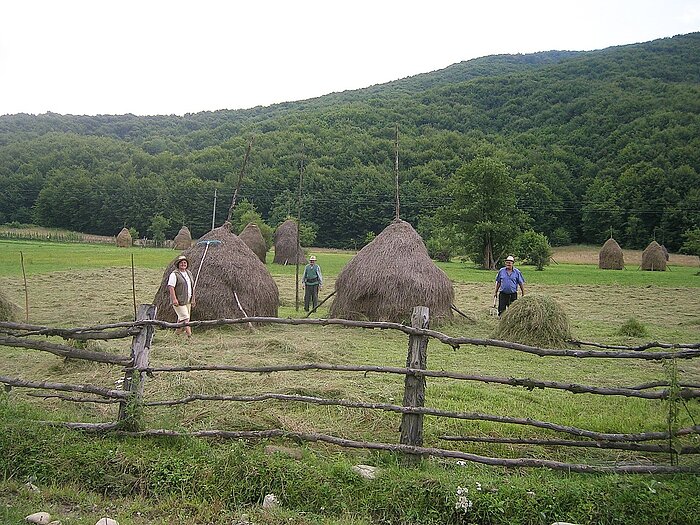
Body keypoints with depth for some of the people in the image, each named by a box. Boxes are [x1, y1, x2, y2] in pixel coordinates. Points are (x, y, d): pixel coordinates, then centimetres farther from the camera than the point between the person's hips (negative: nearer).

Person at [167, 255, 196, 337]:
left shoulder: (189, 273, 15)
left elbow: (192, 287, 21)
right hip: (179, 301, -8)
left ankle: (177, 332, 23)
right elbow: (170, 287, -16)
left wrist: (193, 299, 19)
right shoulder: (174, 274, -10)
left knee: (181, 318, 13)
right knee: (185, 318, -11)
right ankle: (189, 334, -12)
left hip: (188, 301, 8)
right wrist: (174, 299, -24)